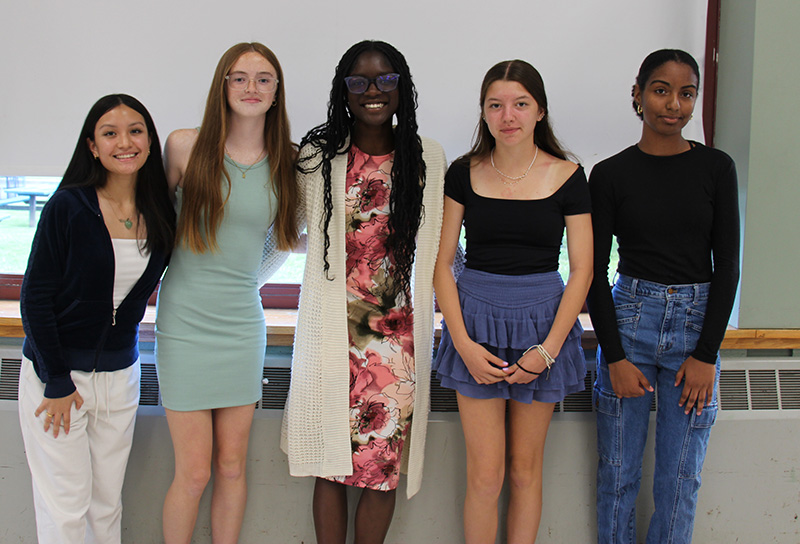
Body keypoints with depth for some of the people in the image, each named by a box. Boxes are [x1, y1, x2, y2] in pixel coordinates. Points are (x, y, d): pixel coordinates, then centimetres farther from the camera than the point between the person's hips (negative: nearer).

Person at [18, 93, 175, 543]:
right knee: (66, 508, 0)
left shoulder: (160, 215, 1)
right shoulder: (69, 206, -11)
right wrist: (56, 383, -11)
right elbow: (35, 297, -10)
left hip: (120, 373, 4)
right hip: (56, 372, -4)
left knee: (108, 503, 9)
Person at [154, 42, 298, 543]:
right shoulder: (184, 146, -5)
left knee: (233, 467, 9)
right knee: (195, 472, -1)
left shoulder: (288, 162, 2)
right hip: (186, 325, -3)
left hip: (244, 324, 3)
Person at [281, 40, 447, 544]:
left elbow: (443, 245, 12)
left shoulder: (428, 158, 5)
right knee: (331, 466, 5)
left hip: (399, 335, 1)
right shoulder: (317, 156, 3)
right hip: (331, 332, 0)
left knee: (384, 468, 3)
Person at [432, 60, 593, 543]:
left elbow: (582, 270, -2)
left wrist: (548, 349, -10)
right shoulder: (464, 173, 0)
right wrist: (463, 343, -9)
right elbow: (442, 263, 1)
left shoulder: (567, 176, -2)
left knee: (526, 468, 9)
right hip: (476, 319, 0)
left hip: (543, 323, 0)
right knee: (485, 473, -1)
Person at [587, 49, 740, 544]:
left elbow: (727, 265, 2)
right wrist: (615, 357, -6)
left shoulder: (716, 168, 3)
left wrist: (706, 354, -5)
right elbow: (595, 271, 1)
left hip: (698, 321, 1)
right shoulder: (610, 174, 0)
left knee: (681, 478, 5)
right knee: (618, 470, 5)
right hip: (628, 317, 0)